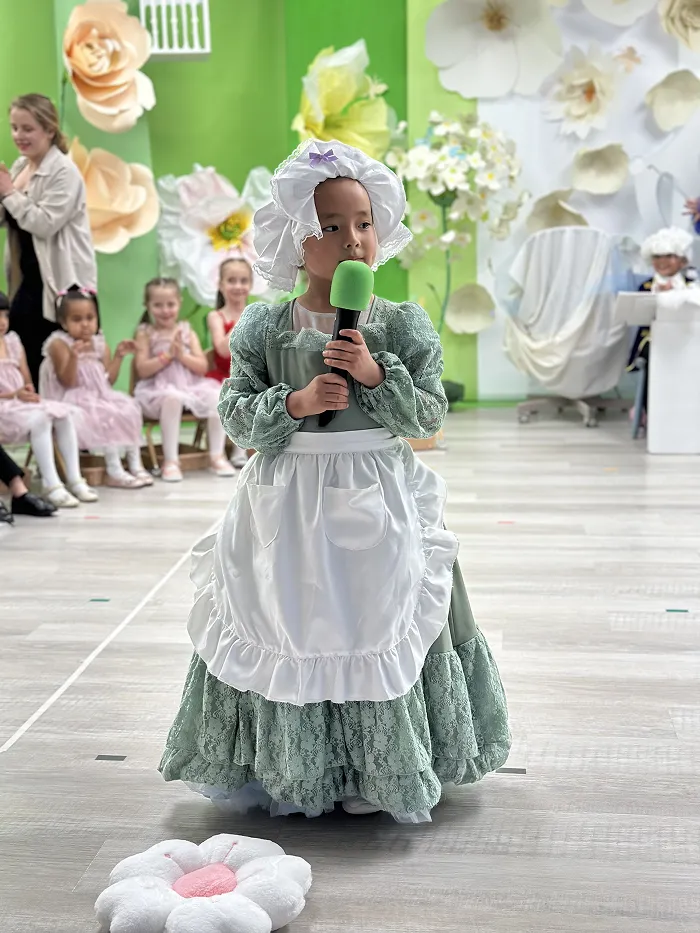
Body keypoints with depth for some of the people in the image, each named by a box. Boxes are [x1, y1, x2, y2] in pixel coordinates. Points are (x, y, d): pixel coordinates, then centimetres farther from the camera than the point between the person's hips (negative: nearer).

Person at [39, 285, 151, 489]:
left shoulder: (100, 344, 10)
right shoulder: (60, 344, -9)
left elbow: (109, 380, 8)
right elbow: (68, 382, -17)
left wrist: (118, 356, -1)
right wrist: (73, 356, -31)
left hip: (101, 396, 7)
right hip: (75, 401, -7)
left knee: (129, 409, -13)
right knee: (107, 416, -30)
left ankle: (135, 465, -9)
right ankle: (114, 471, -25)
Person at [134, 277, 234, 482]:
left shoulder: (187, 332, 12)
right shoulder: (146, 334, 4)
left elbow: (202, 367, 4)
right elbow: (142, 370, -6)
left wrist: (182, 355, -12)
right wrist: (167, 355, -14)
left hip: (191, 386, 4)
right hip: (161, 390, -4)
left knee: (217, 397, -25)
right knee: (172, 398, -39)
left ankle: (217, 456, -11)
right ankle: (170, 460, -28)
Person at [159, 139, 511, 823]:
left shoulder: (402, 322, -2)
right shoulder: (263, 325, -1)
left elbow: (429, 415, -3)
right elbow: (235, 414, -2)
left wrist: (376, 374, -17)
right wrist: (297, 402, -17)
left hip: (377, 500, 0)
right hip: (287, 503, 1)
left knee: (377, 627, 4)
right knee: (286, 628, 6)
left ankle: (382, 773, 22)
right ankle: (288, 772, 24)